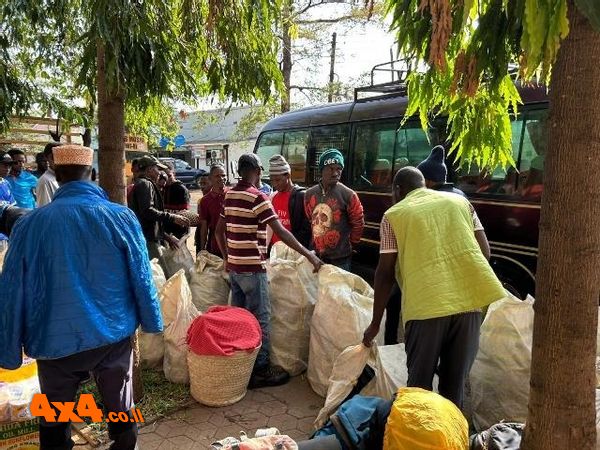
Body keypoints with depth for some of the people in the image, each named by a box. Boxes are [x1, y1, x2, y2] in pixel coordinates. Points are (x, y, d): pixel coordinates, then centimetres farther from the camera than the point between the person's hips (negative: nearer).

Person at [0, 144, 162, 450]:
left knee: (55, 421, 17)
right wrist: (151, 322, 10)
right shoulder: (121, 217, -10)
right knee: (120, 410, 16)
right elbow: (141, 276, -4)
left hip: (57, 341, 0)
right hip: (114, 335, 0)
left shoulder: (29, 224, -8)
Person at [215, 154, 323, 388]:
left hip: (234, 266, 8)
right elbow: (281, 232, -21)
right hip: (252, 268, -8)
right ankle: (260, 370, 10)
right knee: (260, 318, 2)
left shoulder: (230, 195, 8)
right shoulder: (257, 197, -16)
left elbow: (219, 231, 13)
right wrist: (310, 255, -18)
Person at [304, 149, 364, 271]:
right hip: (316, 255, 4)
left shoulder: (348, 195, -10)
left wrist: (349, 244, 6)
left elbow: (358, 224, -2)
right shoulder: (310, 193, 3)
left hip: (340, 257, -4)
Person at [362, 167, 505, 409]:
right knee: (455, 384, 16)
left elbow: (385, 273, 4)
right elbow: (485, 251, 13)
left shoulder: (394, 215, 7)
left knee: (419, 383, 10)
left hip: (426, 305, -3)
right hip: (469, 299, 4)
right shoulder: (460, 201, 17)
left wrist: (375, 323, 11)